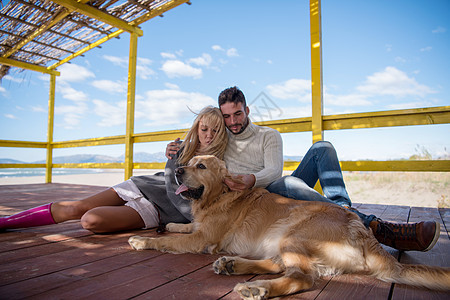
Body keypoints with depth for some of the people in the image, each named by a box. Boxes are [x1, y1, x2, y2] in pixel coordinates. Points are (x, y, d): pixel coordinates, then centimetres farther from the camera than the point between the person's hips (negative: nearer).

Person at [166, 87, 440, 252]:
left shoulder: (269, 136, 9)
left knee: (322, 147, -13)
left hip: (282, 190, 3)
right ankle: (375, 228, -42)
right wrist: (176, 150, -3)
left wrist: (253, 179, -31)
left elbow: (274, 170, -6)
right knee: (288, 184, -38)